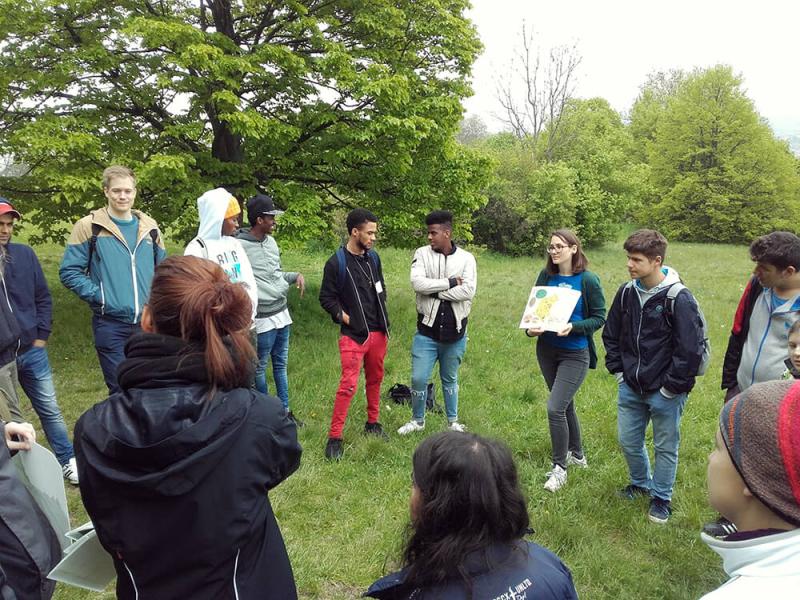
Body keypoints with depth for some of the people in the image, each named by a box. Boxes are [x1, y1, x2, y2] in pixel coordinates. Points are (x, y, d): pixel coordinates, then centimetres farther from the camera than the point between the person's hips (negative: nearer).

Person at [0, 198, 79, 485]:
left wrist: (41, 337, 2)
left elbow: (43, 297, 8)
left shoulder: (25, 254, 1)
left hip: (32, 352, 3)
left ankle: (68, 461, 22)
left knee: (50, 409, 11)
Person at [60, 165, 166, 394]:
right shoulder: (89, 226, -4)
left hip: (148, 322, 4)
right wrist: (97, 295, -10)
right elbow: (69, 271, -2)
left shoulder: (149, 227, 9)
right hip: (110, 323, -4)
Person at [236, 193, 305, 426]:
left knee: (280, 364, 16)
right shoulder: (240, 246, -17)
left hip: (282, 313, 8)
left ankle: (284, 410, 28)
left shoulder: (271, 241, 8)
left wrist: (296, 276, 2)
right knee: (260, 367, 8)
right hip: (263, 318, -8)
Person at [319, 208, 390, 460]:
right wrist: (344, 317, -12)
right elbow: (326, 298, -5)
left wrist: (381, 314, 10)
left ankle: (373, 423, 34)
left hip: (378, 332, 6)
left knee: (375, 379, 17)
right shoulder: (337, 263, -11)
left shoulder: (373, 257, 6)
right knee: (348, 385, -9)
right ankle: (334, 437, 0)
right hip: (353, 335, -6)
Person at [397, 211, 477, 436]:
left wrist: (434, 290, -17)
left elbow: (468, 291, -17)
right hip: (427, 331, 0)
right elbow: (417, 283, -19)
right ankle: (417, 420, 26)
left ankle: (453, 421, 35)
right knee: (419, 378, 3)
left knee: (450, 379, 17)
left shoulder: (466, 258, -4)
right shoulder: (422, 253, -4)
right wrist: (450, 282, -17)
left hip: (455, 332, 0)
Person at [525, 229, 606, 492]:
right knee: (565, 405, 19)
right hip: (547, 350, 5)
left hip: (575, 354, -5)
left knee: (555, 407, -12)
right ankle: (576, 454, 39)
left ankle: (559, 467, 7)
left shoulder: (588, 280, -13)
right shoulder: (546, 276, -1)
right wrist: (531, 329, -13)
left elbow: (599, 318, -9)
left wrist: (573, 327, -25)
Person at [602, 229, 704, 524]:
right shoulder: (626, 292, 0)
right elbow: (611, 334, 13)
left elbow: (690, 350, -18)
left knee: (665, 447, 11)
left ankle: (661, 497, 31)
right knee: (628, 441, 17)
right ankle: (641, 482, 43)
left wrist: (671, 386, -14)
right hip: (631, 388, 6)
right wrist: (617, 369, 7)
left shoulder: (679, 298, -19)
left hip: (665, 392, -5)